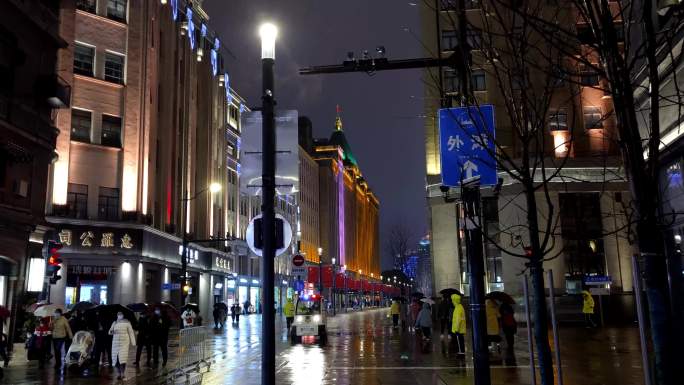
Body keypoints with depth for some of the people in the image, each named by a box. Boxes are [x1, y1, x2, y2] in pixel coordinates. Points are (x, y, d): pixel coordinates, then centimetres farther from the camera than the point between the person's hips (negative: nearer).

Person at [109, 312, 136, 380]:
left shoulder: (127, 322, 0)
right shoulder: (114, 323, 8)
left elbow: (131, 332, 1)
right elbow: (110, 332, 10)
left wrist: (133, 342, -2)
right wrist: (111, 331, -15)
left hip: (124, 342, -3)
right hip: (116, 342, 3)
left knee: (123, 357, -14)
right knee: (116, 358, 0)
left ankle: (122, 374, -13)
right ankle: (119, 373, 12)